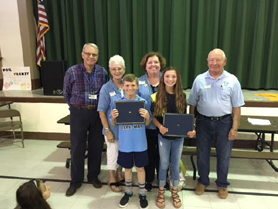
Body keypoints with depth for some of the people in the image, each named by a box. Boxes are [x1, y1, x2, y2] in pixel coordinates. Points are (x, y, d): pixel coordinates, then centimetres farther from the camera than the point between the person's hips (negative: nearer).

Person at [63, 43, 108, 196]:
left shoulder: (103, 72, -1)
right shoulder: (72, 72, -7)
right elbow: (66, 94, 5)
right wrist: (77, 108, 8)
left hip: (97, 113, 2)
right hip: (78, 113, -2)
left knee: (96, 146, 11)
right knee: (77, 148, 6)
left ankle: (93, 176, 30)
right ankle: (76, 180, 23)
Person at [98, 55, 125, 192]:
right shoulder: (106, 88, -12)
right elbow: (102, 112, -11)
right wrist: (108, 131, -14)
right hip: (113, 128, -4)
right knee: (113, 154, 12)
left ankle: (120, 175, 42)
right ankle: (112, 180, 33)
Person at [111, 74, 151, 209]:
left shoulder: (144, 102, -6)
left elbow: (147, 124, 1)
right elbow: (114, 125, 3)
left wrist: (147, 117, -20)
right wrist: (113, 118, -19)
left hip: (140, 143, -1)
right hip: (125, 143, 1)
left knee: (140, 168, 13)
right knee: (127, 168, 17)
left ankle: (142, 194, 33)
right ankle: (128, 192, 39)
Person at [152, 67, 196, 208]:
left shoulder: (182, 96, -2)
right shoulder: (157, 96, -8)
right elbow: (153, 116, -5)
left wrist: (190, 130, -11)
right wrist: (160, 127, -23)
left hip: (179, 136, 2)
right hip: (163, 136, -2)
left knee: (176, 164, 14)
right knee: (164, 164, 11)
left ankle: (175, 192, 33)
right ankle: (161, 191, 31)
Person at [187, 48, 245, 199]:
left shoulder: (232, 80, -4)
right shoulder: (200, 79, -1)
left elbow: (236, 107, -2)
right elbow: (192, 104, 3)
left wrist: (234, 128, -5)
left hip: (224, 123, 0)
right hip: (203, 122, 1)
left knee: (224, 155, 12)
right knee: (202, 154, 13)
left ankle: (222, 184, 34)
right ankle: (203, 181, 34)